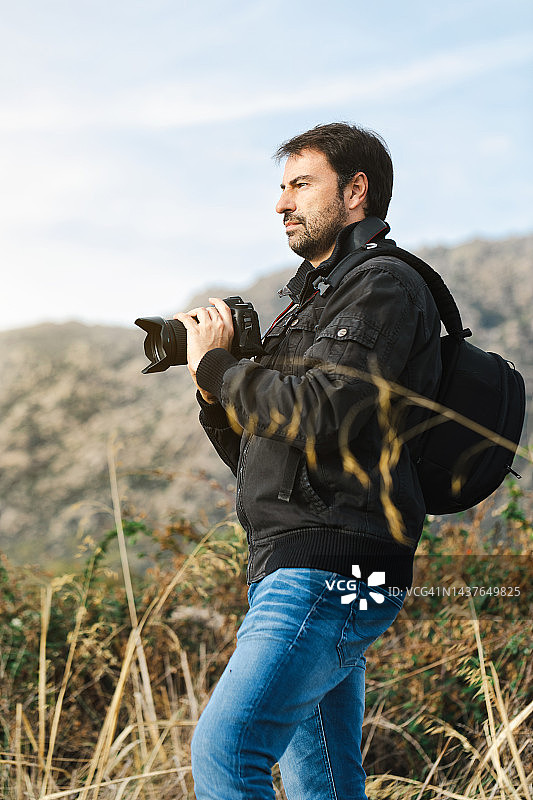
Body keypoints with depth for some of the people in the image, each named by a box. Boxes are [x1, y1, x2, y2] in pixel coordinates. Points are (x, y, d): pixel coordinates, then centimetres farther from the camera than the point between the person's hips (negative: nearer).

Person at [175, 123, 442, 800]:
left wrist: (216, 364, -7)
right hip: (291, 570, 10)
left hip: (332, 571, -10)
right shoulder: (313, 300, 24)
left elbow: (318, 411, -21)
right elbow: (258, 460, 23)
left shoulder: (383, 287, -4)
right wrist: (216, 388, 5)